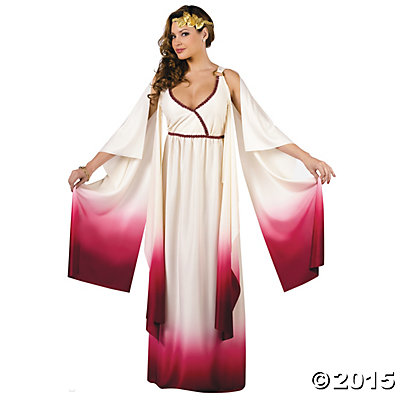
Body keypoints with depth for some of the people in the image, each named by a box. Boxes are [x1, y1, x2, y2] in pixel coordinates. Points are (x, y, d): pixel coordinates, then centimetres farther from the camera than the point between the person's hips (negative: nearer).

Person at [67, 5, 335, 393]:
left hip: (212, 184, -1)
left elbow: (262, 127, 4)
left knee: (211, 262, -1)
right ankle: (174, 364, 15)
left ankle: (215, 364, 13)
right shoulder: (164, 81, 11)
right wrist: (89, 167, 4)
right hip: (173, 183, 2)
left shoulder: (228, 79, 6)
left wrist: (308, 159, -2)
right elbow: (131, 131, 8)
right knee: (176, 262, 3)